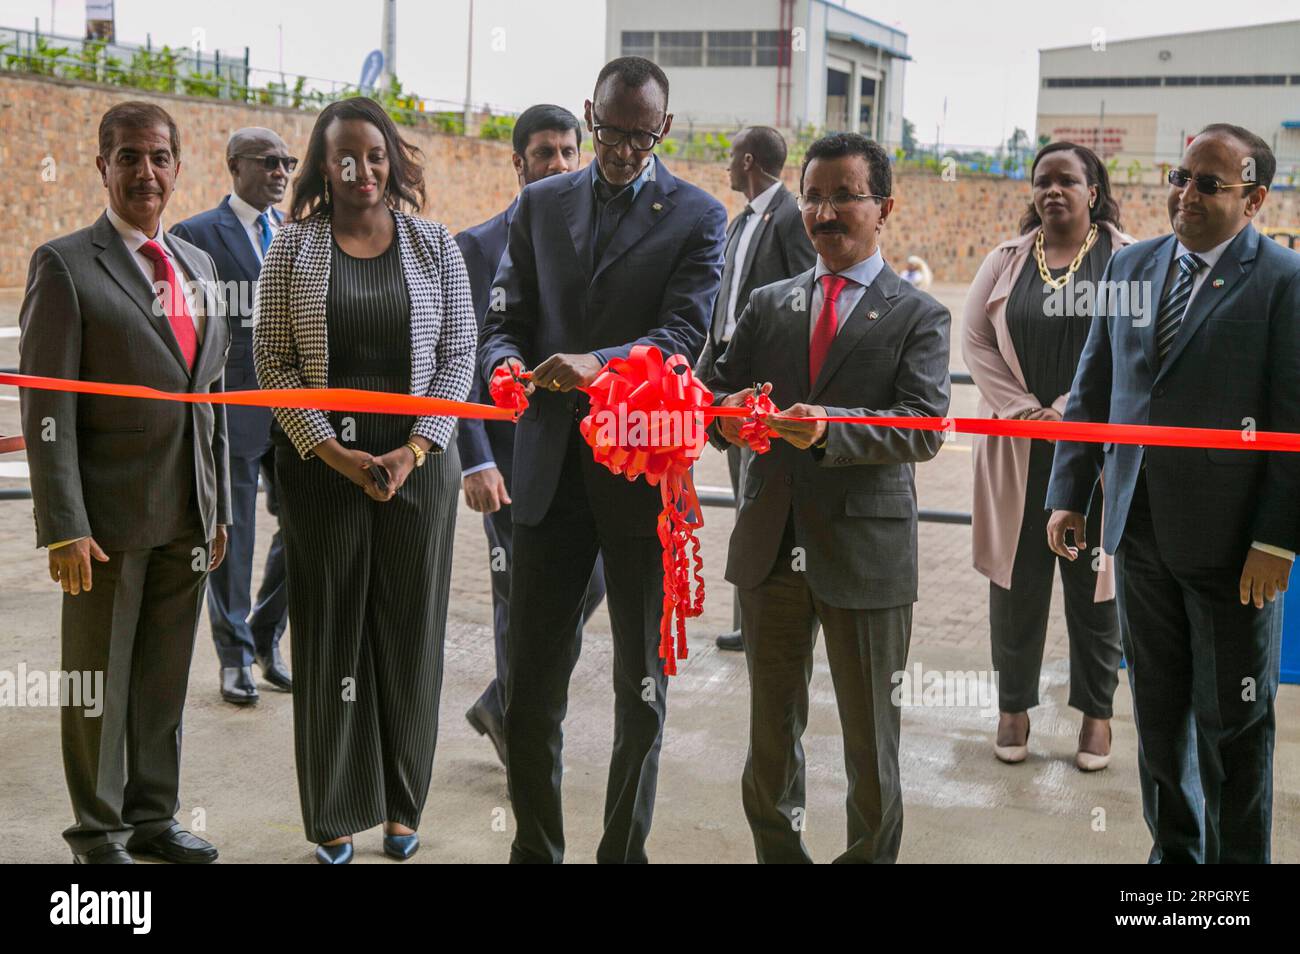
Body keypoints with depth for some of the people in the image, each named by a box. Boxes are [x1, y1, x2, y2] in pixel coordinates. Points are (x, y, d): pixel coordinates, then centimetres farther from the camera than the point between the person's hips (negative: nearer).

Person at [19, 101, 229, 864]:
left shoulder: (199, 266, 12)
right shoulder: (66, 265, -6)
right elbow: (48, 409, -11)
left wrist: (220, 508, 13)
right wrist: (64, 527, -17)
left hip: (189, 516, 5)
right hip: (111, 516, -5)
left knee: (165, 680, 15)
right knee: (100, 682, 7)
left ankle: (153, 816, 29)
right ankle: (99, 834, 22)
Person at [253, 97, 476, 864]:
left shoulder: (434, 245, 4)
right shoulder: (293, 248, 2)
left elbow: (459, 356, 2)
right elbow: (273, 359, -1)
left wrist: (415, 449, -9)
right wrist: (333, 451, -11)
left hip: (418, 464, 1)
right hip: (323, 466, -1)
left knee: (410, 633, 6)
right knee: (330, 633, 5)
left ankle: (403, 804, 20)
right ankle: (336, 812, 17)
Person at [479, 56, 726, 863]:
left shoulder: (697, 215, 0)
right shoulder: (540, 204, 10)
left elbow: (684, 333, -12)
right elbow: (507, 318, 9)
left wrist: (598, 364, -29)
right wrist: (506, 362, -15)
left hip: (645, 470, -2)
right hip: (551, 464, 3)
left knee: (642, 680, 8)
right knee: (532, 672, 6)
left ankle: (625, 848, 23)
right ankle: (535, 847, 21)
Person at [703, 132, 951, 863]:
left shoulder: (918, 315, -1)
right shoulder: (769, 305, 11)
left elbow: (925, 426, -14)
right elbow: (717, 393, 5)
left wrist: (830, 426, -30)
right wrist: (726, 417, -20)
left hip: (866, 549, -4)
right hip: (772, 545, 4)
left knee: (870, 735, 9)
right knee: (771, 728, 16)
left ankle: (871, 854, 26)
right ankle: (778, 851, 33)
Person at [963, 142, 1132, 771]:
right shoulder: (1007, 260, 8)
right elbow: (975, 340, 4)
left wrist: (1067, 411, -14)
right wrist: (1022, 410, -8)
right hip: (1017, 451, 2)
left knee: (1092, 577, 5)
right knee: (1017, 577, 7)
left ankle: (1096, 710, 19)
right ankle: (1014, 705, 20)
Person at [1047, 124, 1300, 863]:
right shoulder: (1132, 267, 8)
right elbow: (1093, 390, 11)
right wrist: (1069, 493, 7)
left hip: (1230, 539, -5)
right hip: (1141, 529, 5)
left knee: (1233, 722, 7)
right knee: (1158, 707, 16)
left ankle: (1236, 858, 24)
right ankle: (1173, 847, 32)